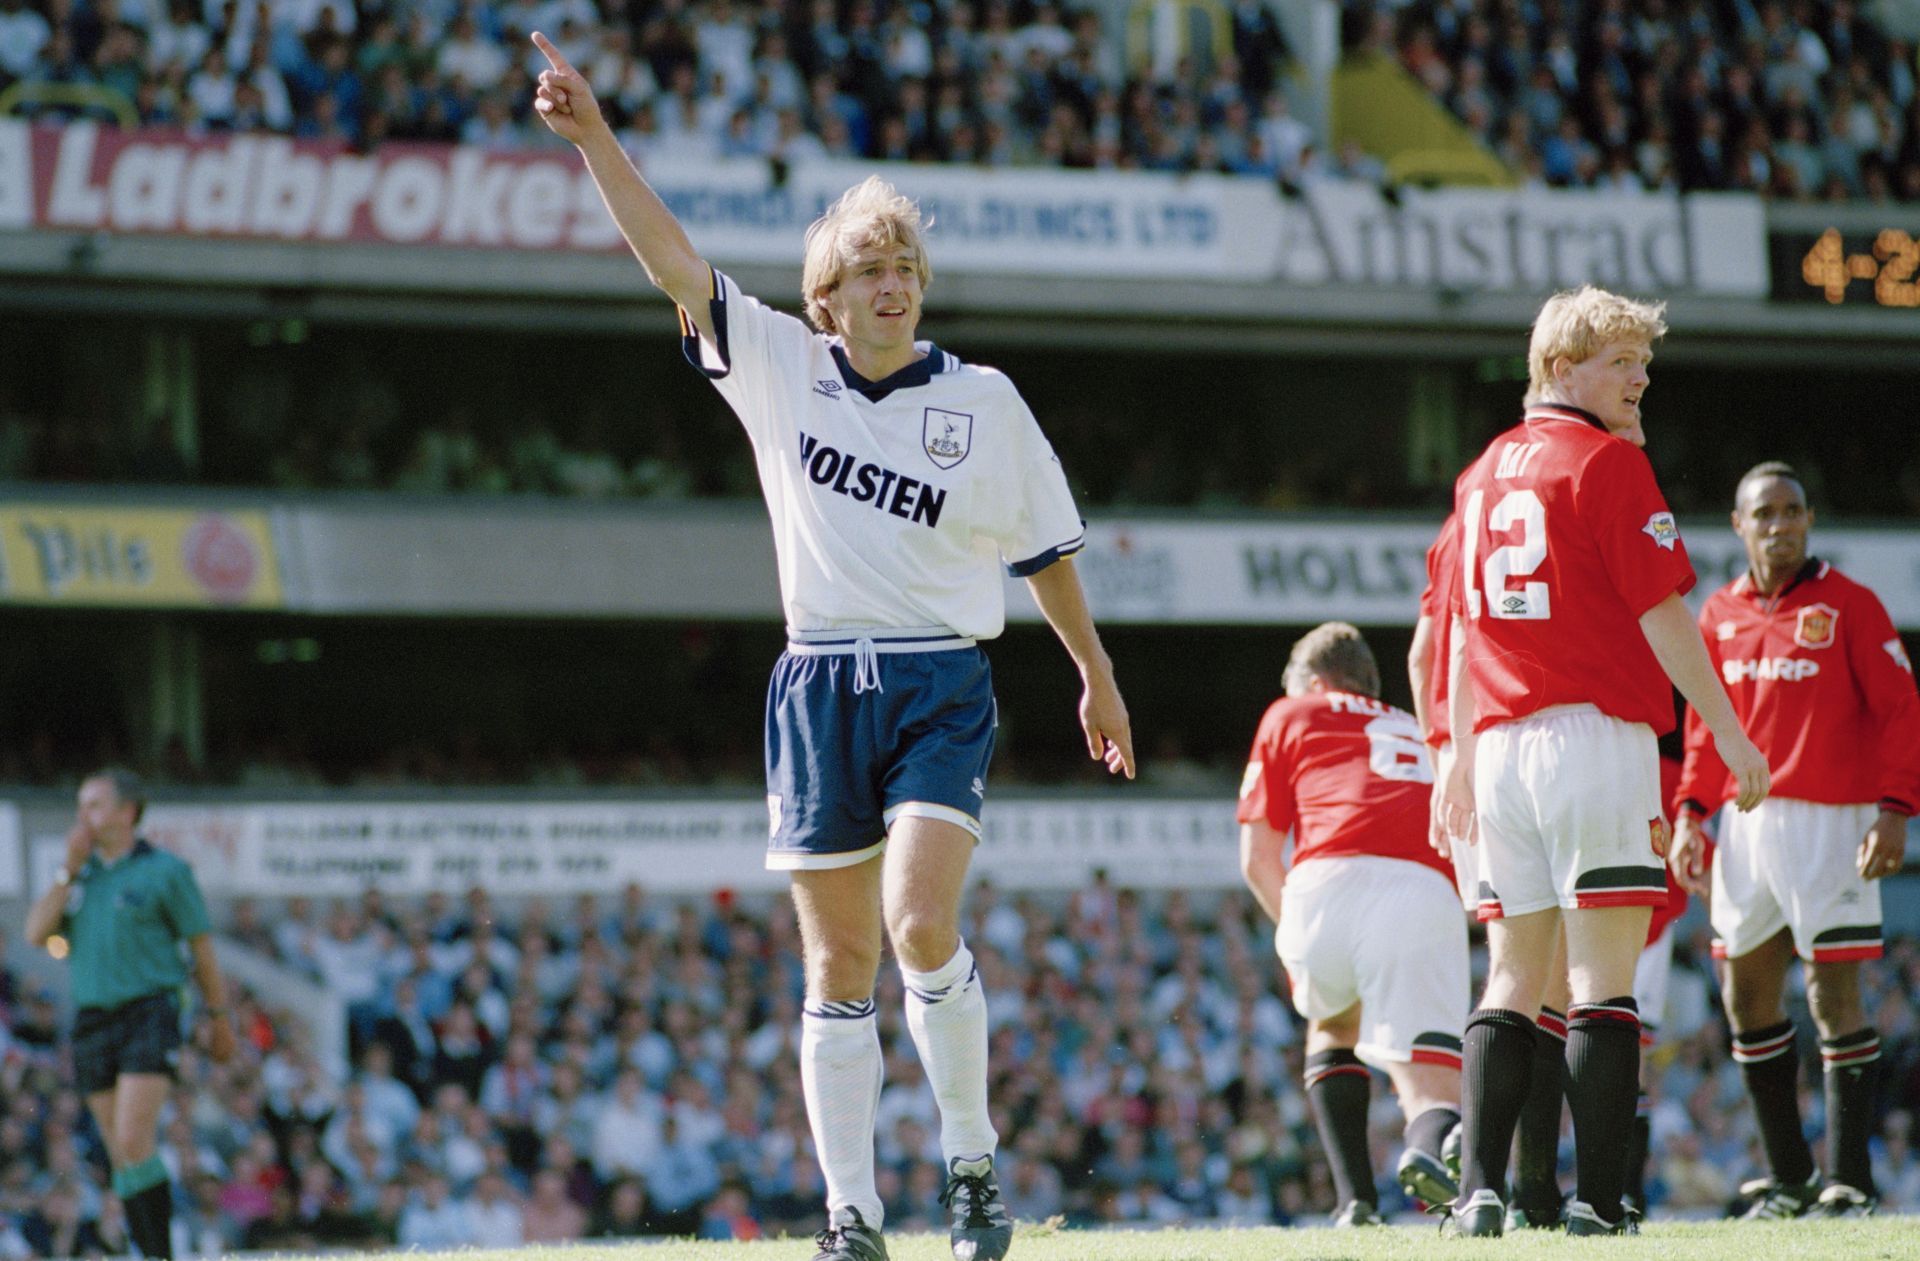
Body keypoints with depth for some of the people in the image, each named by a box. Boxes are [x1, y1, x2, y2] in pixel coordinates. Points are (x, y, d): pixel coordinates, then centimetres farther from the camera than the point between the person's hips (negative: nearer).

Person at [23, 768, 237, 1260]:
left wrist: (218, 1016, 6)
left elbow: (202, 947, 3)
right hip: (92, 1021, 6)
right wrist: (70, 868, -4)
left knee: (133, 1143, -18)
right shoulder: (81, 875, 13)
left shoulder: (164, 871, -2)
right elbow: (36, 933, 2)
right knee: (121, 1154, 6)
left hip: (148, 1013, -6)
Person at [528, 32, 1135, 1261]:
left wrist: (1098, 678, 17)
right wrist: (595, 136, -13)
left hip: (941, 686, -2)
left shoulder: (985, 400, 2)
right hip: (820, 687, 2)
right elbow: (676, 262, -3)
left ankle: (974, 1162, -4)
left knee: (921, 922, -20)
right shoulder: (780, 368, 5)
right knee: (838, 962, 3)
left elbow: (1046, 549, 12)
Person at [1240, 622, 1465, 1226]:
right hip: (1427, 893, 1)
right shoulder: (1420, 733, 38)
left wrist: (1297, 934, 34)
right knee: (1433, 1084, -2)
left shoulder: (1292, 713, 27)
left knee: (1332, 1026, 30)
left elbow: (1258, 859, 20)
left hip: (1328, 882, -1)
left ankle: (1355, 1199, 15)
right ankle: (1431, 1148, -39)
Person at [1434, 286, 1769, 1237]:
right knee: (1603, 979, -7)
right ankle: (1598, 1205, -13)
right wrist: (1728, 732, -7)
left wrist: (1461, 759, 27)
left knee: (1512, 978, 9)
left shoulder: (1484, 472, 17)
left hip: (1502, 744, 7)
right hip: (1597, 732, -7)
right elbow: (1662, 614, -10)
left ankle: (1477, 1192, -2)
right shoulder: (1607, 461, -5)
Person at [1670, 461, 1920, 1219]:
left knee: (1834, 997, -7)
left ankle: (1849, 1181, -3)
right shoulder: (1721, 615, 10)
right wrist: (1690, 815, 8)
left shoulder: (1848, 605, -4)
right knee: (1747, 997, 7)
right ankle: (1788, 1178, 16)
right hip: (1750, 821, 6)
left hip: (1832, 820, -6)